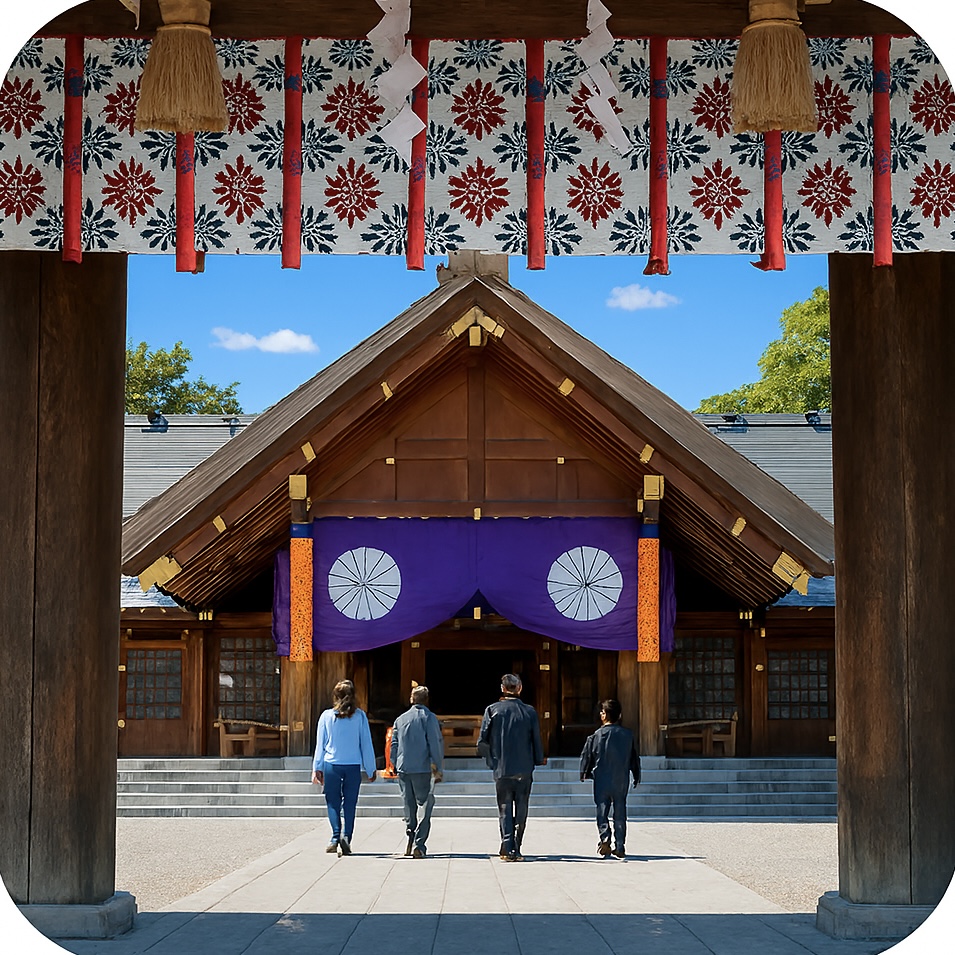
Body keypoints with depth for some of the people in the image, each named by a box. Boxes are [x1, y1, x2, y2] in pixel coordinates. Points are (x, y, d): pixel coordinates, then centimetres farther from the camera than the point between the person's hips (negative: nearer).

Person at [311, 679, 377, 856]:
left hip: (331, 765, 0)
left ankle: (336, 837, -9)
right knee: (349, 805, 7)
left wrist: (317, 768, 12)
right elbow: (366, 743, 4)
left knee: (333, 803, 8)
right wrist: (370, 769, 10)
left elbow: (320, 744, 5)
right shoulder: (360, 716, 0)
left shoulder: (326, 716, 1)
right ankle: (346, 836, -8)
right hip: (353, 766, 0)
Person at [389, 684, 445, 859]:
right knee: (425, 807, 1)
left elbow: (394, 745, 12)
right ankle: (419, 845, -8)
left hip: (403, 769, 4)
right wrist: (439, 769, -3)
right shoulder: (429, 718, -1)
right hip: (422, 769, -4)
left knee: (409, 807, 13)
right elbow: (435, 744, -6)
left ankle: (410, 839, 3)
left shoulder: (400, 719, 12)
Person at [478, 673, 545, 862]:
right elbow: (536, 742, 1)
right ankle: (516, 850, 10)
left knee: (505, 810, 5)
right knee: (521, 811, 10)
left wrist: (491, 759, 15)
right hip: (524, 769, 1)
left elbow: (482, 742, -3)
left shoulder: (493, 710, -3)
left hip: (502, 770, -1)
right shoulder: (530, 712, -2)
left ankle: (508, 849, -5)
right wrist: (539, 760, 19)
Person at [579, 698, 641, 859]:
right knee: (620, 814, 9)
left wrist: (584, 774, 17)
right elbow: (635, 758, 8)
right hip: (621, 781, 3)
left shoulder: (597, 736, -8)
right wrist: (636, 777, 21)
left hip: (602, 781, -3)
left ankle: (605, 837, -20)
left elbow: (586, 756, 0)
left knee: (602, 811, 3)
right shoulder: (627, 735, 1)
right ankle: (620, 847, 10)